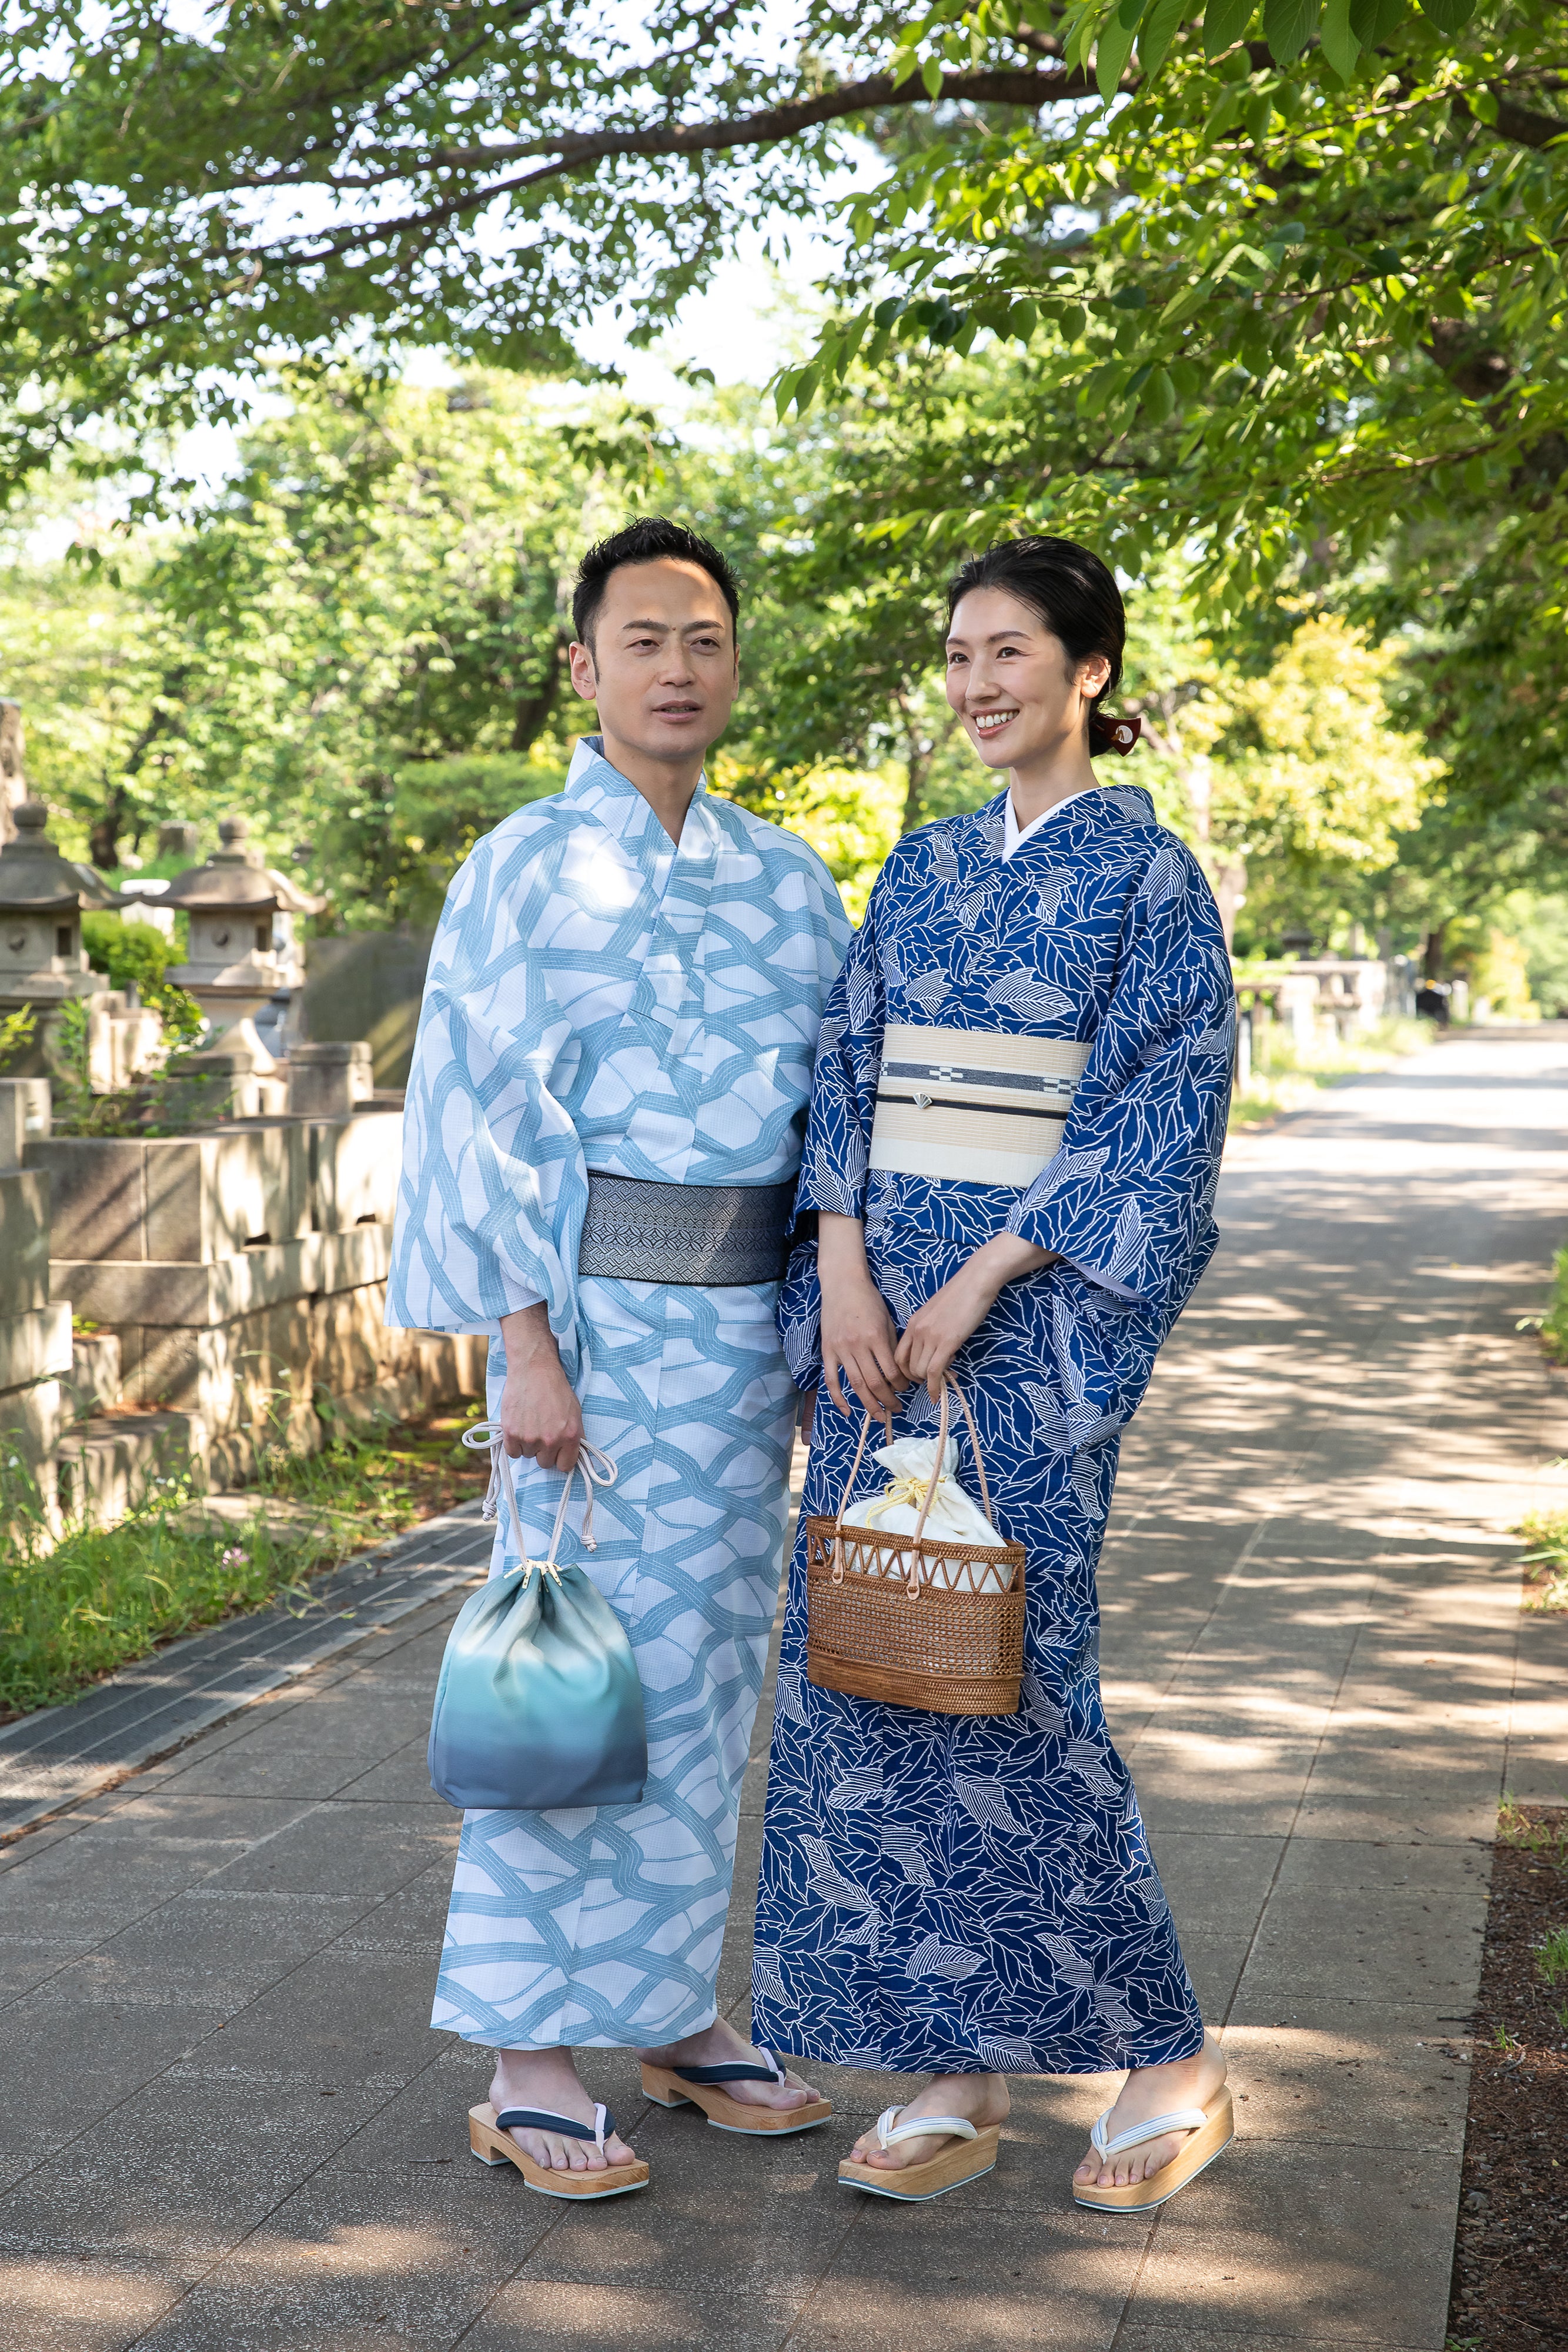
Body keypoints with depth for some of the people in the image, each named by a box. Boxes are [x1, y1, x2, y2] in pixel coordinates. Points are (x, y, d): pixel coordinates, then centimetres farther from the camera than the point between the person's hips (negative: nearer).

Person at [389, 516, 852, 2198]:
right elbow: (487, 1113, -8)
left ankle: (672, 2005, 23)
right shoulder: (526, 868, -3)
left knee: (709, 1663, 11)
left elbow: (834, 1101, 14)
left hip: (748, 1310, 5)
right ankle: (532, 2056, 4)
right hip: (600, 1302, -5)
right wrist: (528, 1345, -15)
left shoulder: (786, 879, 12)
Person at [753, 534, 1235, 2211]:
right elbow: (845, 1070, 10)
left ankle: (1168, 2059, 8)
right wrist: (845, 1270, -5)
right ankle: (958, 2071, 12)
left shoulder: (1147, 873, -3)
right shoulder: (922, 868, 14)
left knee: (1002, 1666, -7)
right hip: (886, 1289, 6)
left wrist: (976, 1285, -14)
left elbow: (1156, 1115, -10)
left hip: (1036, 1301, -6)